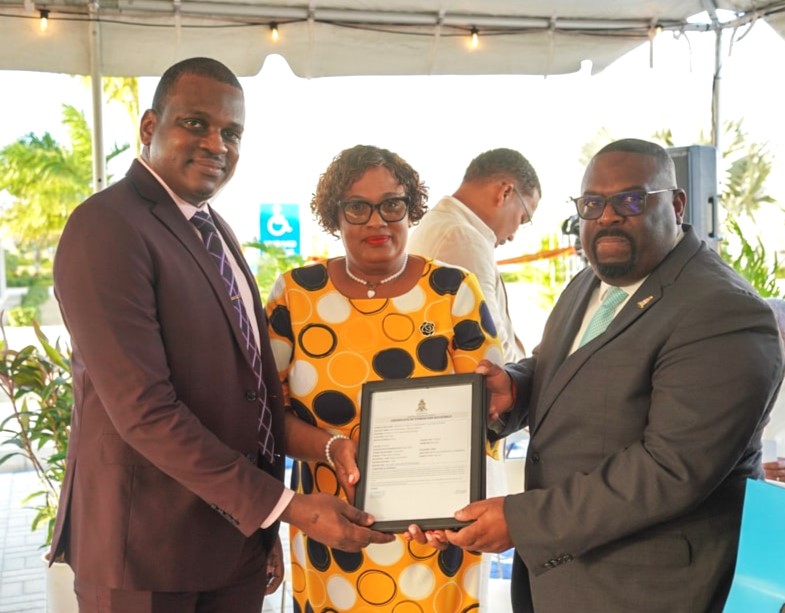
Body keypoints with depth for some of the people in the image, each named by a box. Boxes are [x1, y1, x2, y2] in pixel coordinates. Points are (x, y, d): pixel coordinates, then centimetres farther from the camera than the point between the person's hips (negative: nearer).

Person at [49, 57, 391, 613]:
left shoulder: (216, 230, 11)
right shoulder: (107, 227, -15)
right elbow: (143, 409, -22)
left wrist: (267, 528, 11)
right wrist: (284, 506, -19)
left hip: (240, 534, 7)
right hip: (147, 547, -7)